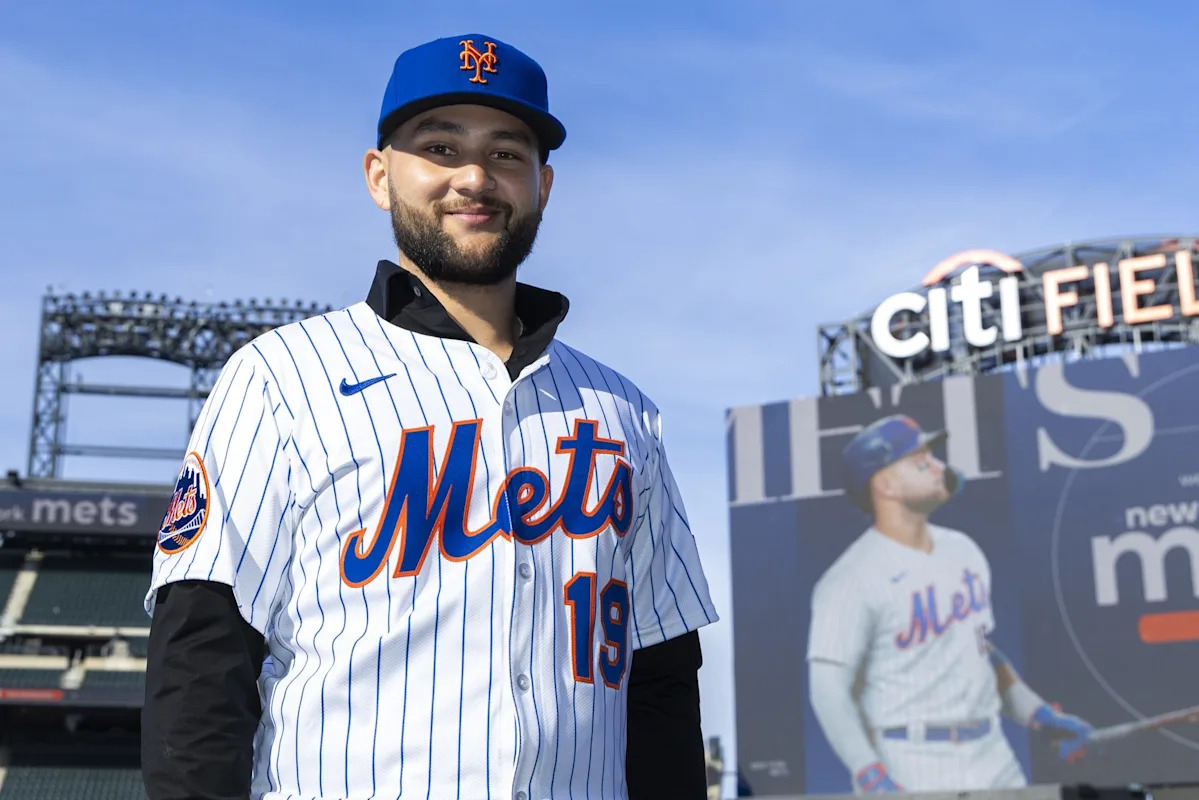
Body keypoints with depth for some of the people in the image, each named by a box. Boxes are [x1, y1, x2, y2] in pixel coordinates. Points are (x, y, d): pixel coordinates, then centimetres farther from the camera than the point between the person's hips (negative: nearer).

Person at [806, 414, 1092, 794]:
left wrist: (1040, 715, 12)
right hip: (908, 774, -7)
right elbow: (829, 689, -17)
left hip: (994, 762, 7)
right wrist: (873, 778, -26)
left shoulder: (963, 550, 11)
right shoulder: (853, 579, -13)